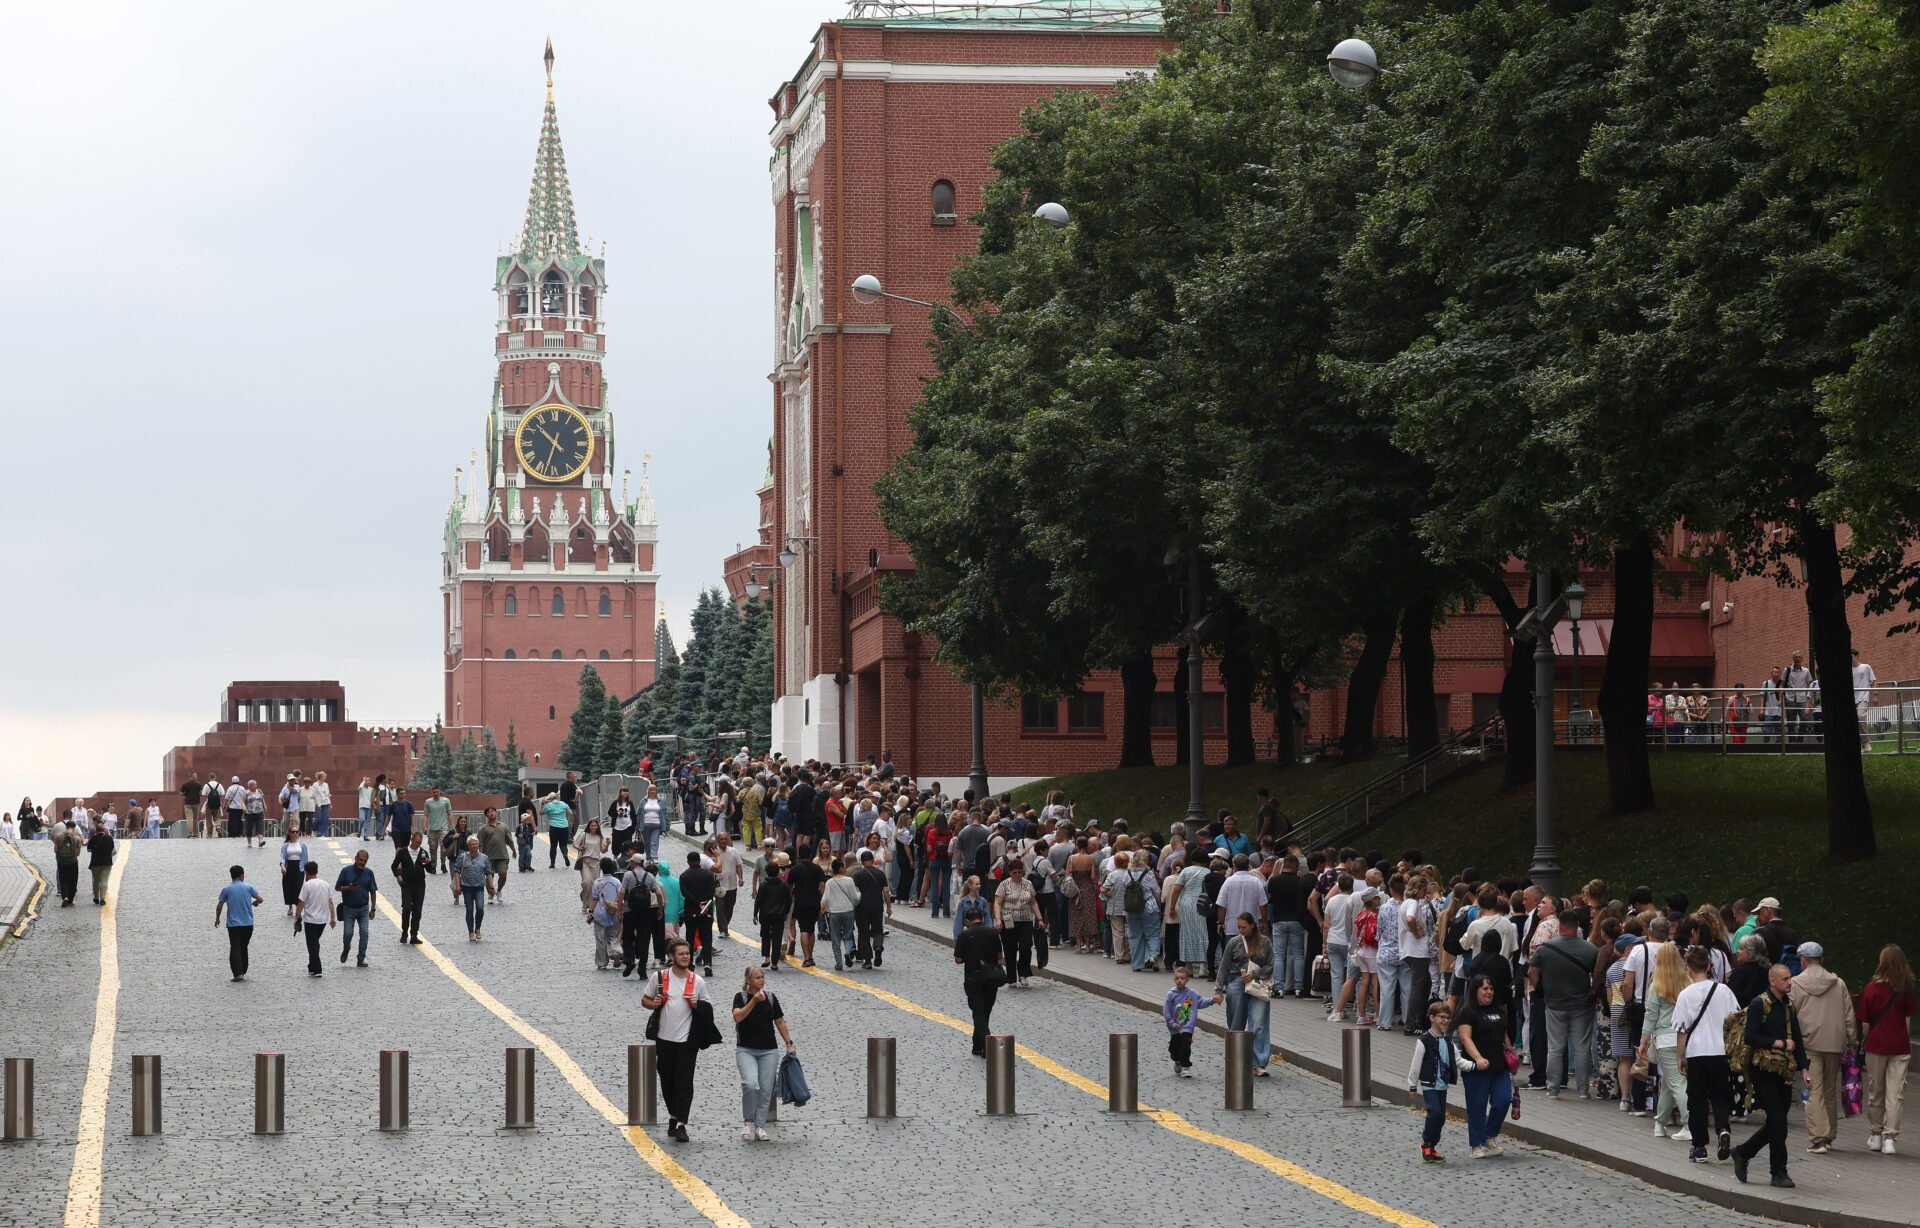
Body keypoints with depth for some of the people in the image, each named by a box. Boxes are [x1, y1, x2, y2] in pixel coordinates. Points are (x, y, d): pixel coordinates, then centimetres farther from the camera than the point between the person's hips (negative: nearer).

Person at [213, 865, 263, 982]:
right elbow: (260, 900, 5)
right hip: (248, 924, 2)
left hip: (233, 925, -2)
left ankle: (238, 973, -15)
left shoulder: (226, 889, -3)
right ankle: (243, 972, 21)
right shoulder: (248, 887, -1)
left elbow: (219, 906, -3)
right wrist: (254, 902, 28)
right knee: (243, 948, 16)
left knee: (235, 949, -2)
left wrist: (217, 919, 14)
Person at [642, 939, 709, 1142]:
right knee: (667, 1081, 12)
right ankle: (673, 1116, 30)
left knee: (684, 1082, -5)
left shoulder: (698, 981, 0)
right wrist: (653, 1004, -13)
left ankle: (682, 1124, -5)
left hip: (687, 1039, -1)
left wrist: (697, 1005, -12)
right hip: (665, 1038, 1)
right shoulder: (660, 977, -1)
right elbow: (645, 1001, 9)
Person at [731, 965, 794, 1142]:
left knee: (766, 1090, 1)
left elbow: (780, 1022, 13)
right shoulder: (741, 997, -1)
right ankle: (748, 1121, -3)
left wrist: (789, 1043, 9)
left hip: (769, 1051, 3)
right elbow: (738, 1017, -18)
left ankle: (759, 1126, 13)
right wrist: (754, 1001, -23)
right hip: (746, 1050, -3)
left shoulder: (770, 998, 7)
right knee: (750, 1084, -22)